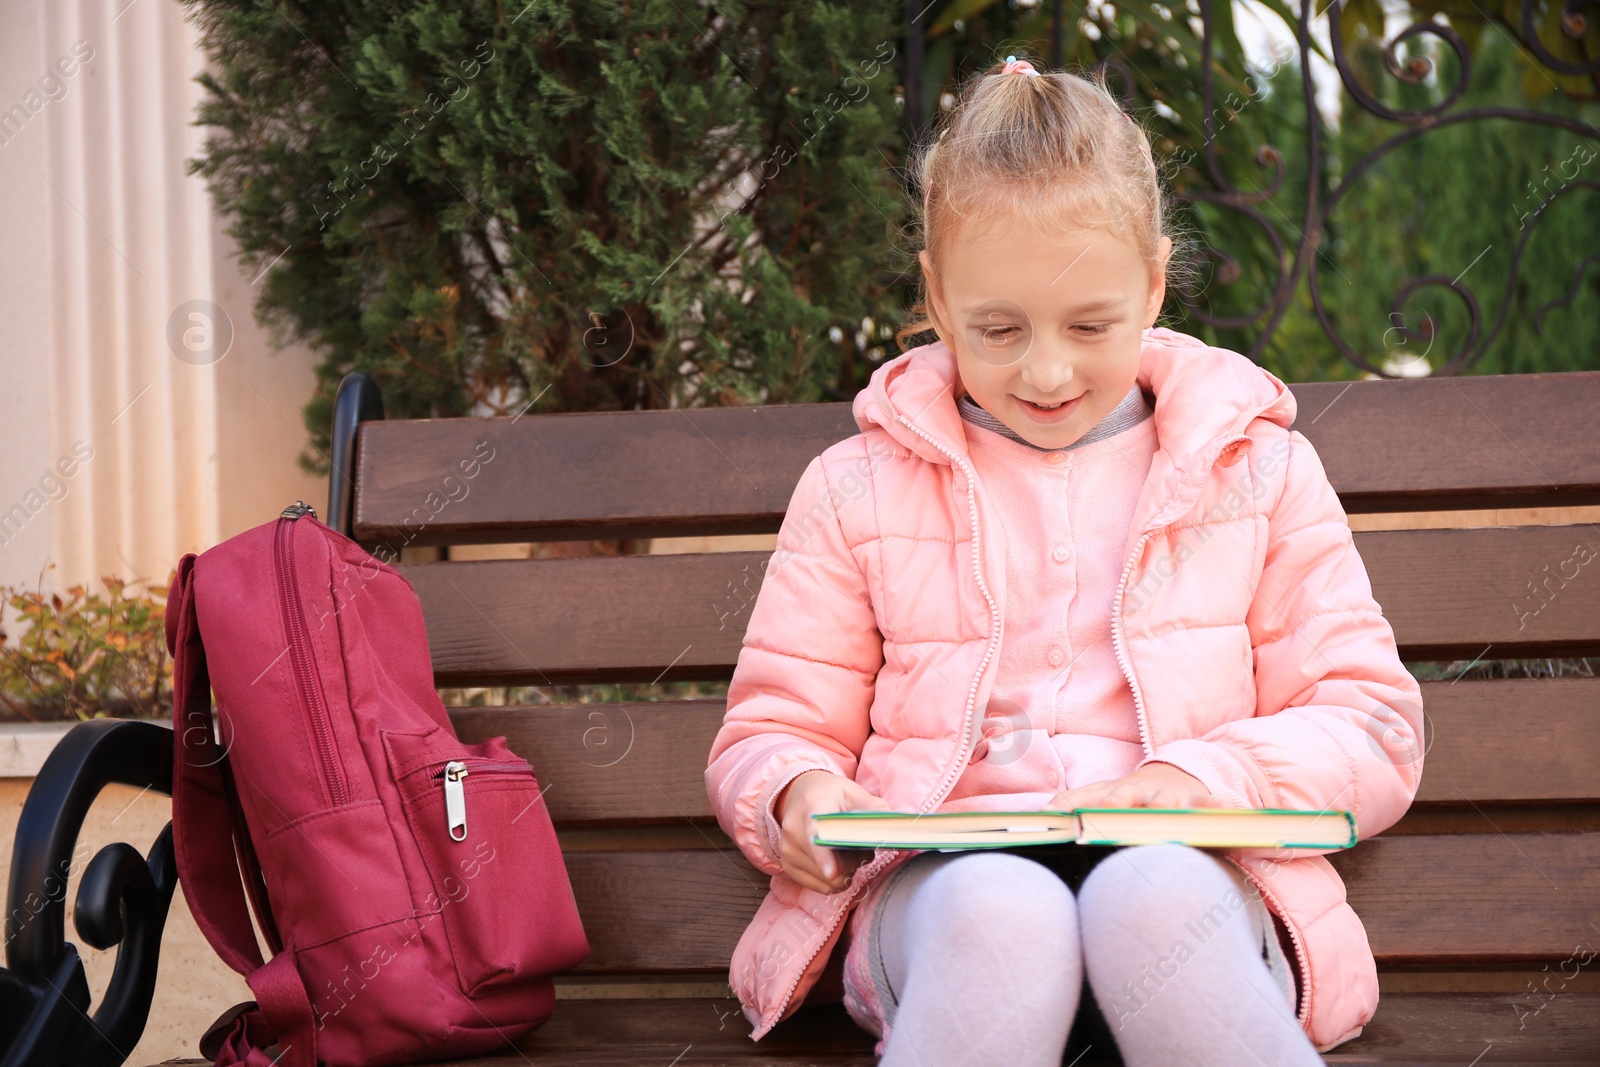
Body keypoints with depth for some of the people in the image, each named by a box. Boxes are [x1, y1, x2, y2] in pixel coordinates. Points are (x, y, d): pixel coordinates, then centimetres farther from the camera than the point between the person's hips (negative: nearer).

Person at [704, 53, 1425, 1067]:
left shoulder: (1255, 467, 14)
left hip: (1184, 873, 1)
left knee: (1150, 895, -37)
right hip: (938, 873, 0)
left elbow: (1372, 728, 11)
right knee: (1000, 911, -38)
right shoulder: (859, 489, 14)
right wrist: (801, 793, -9)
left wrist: (1200, 779, -9)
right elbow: (772, 731, 17)